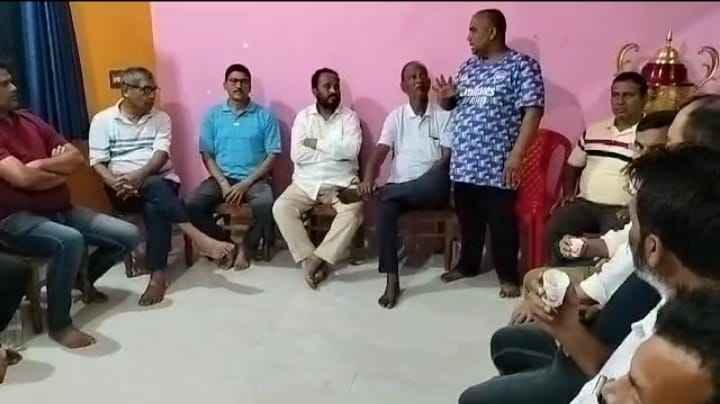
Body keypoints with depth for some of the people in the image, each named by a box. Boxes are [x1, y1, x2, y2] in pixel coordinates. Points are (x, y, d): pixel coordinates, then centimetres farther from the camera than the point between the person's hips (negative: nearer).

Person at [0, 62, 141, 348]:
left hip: (61, 210, 8)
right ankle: (59, 324, -18)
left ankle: (84, 278, 26)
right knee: (70, 241, -38)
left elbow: (77, 158, 7)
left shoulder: (29, 120, 11)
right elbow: (24, 178, -25)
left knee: (129, 236, -1)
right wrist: (60, 169, -7)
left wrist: (40, 165, -9)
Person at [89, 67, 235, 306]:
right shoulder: (102, 120, 5)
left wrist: (140, 175, -24)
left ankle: (158, 275, -31)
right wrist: (116, 183, -20)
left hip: (161, 181, 1)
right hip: (124, 190, -1)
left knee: (155, 207, -33)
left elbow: (161, 155, -4)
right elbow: (97, 162, 0)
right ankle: (199, 238, -37)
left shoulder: (161, 118, 9)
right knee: (156, 189, -34)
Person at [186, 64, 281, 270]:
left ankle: (246, 245, -4)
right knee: (192, 205, -23)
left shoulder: (265, 116, 1)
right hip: (221, 177, 2)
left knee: (265, 204, -34)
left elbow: (273, 156, -3)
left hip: (254, 179, -2)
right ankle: (224, 240, 2)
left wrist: (245, 184, -13)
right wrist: (223, 183, -12)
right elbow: (207, 155, 5)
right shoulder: (213, 115, 7)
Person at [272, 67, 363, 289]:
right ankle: (310, 259, -15)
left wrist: (316, 143, -12)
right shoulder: (303, 116, 4)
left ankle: (315, 259, -21)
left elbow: (351, 150, -16)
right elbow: (297, 155, -9)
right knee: (281, 208, -23)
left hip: (341, 183, -1)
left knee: (354, 211, -30)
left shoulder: (349, 116, 2)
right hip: (306, 182, 1)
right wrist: (334, 149, -9)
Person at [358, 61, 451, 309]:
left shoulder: (444, 115, 6)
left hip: (431, 190, -1)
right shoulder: (395, 117, 9)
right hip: (399, 188, 1)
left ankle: (382, 192, -24)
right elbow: (380, 152, -4)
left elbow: (450, 156, -2)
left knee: (441, 172, -35)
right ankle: (392, 280, -29)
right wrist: (368, 179, -22)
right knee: (385, 205, -33)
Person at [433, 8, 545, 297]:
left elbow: (533, 111, -14)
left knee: (501, 222, 2)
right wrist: (445, 97, -2)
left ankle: (508, 276, 17)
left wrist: (516, 154, -22)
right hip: (463, 162, 6)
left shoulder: (522, 65, -6)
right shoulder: (469, 66, 15)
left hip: (496, 165, -6)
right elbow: (451, 104, 24)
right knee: (468, 218, 17)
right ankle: (467, 264, 34)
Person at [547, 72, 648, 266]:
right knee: (555, 230, -24)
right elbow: (573, 165, 25)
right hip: (585, 203, 4)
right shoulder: (593, 130, 17)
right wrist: (568, 193, 10)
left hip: (623, 209, -4)